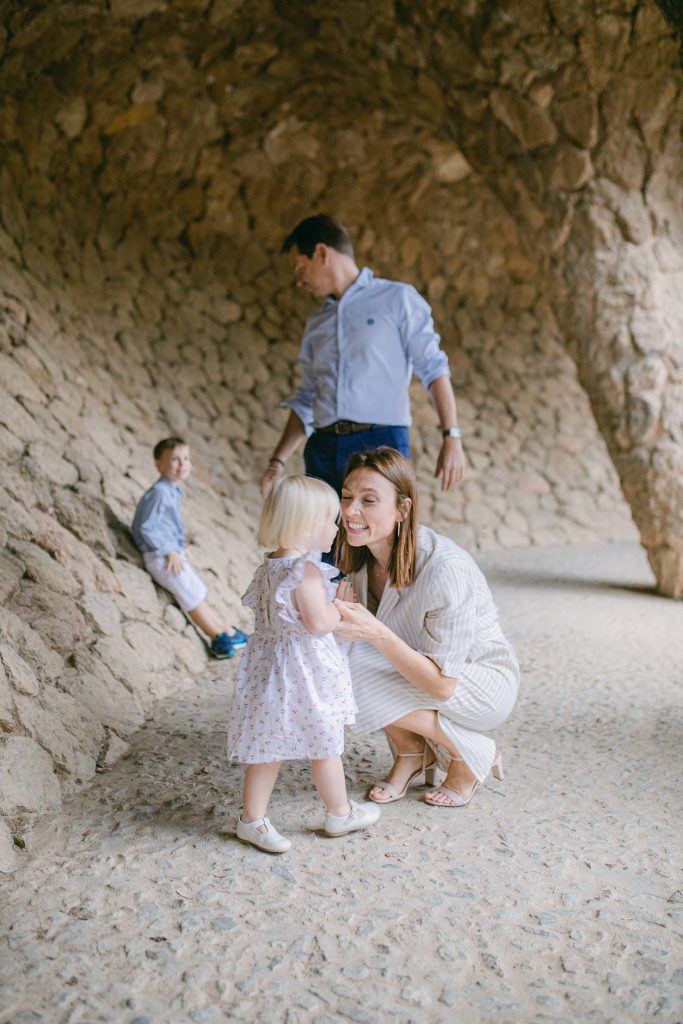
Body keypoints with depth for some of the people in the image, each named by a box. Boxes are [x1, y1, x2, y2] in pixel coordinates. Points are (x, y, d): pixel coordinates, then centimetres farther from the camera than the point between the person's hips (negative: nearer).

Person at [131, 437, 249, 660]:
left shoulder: (173, 491, 8)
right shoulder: (159, 493, -22)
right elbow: (146, 527, -23)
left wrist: (180, 547, 11)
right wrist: (169, 552, -19)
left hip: (174, 553, 9)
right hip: (161, 557, -9)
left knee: (198, 595, 14)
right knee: (193, 596, -1)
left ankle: (223, 632, 23)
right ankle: (220, 639, 10)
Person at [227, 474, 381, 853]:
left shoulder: (269, 567, 5)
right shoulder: (305, 571, -23)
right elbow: (318, 623, -26)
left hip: (272, 666, 8)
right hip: (307, 673, -8)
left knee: (269, 747, 15)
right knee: (325, 747, 11)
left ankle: (252, 818, 21)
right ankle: (341, 814, 29)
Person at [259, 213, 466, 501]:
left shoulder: (397, 299, 5)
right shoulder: (316, 323, 19)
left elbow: (434, 368, -1)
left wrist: (451, 436, -11)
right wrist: (278, 460, 11)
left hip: (380, 444, -5)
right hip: (323, 450, 5)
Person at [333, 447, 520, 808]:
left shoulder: (445, 568, -32)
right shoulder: (357, 551, -12)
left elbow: (442, 685, -29)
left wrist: (377, 633, -43)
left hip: (483, 684, -6)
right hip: (417, 668, 6)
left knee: (359, 678, -29)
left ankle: (472, 754, -7)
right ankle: (413, 751, 1)